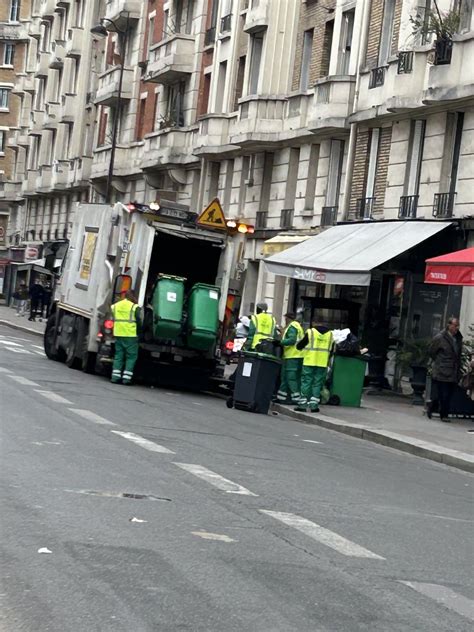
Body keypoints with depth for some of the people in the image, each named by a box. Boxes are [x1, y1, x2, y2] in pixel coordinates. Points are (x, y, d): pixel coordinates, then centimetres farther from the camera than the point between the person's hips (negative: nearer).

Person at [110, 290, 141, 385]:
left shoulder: (114, 306, 11)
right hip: (131, 335, -5)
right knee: (131, 357, 2)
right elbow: (139, 321, -5)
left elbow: (112, 320, 12)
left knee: (118, 356, 11)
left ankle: (116, 377, 6)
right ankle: (126, 378, -4)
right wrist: (139, 332, 8)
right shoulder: (134, 307, -6)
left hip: (118, 335, 5)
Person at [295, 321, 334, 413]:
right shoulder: (330, 334, 8)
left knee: (306, 382, 3)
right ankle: (314, 405, 3)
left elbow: (299, 346, 2)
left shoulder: (310, 332, -5)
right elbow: (331, 351, 15)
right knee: (317, 384, 7)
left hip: (309, 363, -3)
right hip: (322, 364, 3)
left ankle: (303, 404, 0)